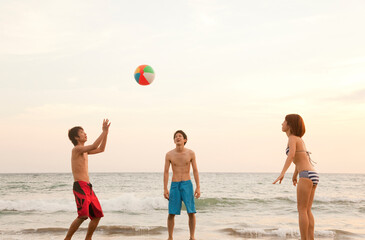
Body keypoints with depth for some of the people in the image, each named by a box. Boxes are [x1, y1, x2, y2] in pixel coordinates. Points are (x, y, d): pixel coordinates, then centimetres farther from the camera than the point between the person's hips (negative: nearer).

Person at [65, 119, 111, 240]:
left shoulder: (84, 151, 20)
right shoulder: (76, 149, -8)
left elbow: (101, 149, 26)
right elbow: (94, 146, -22)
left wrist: (106, 132, 18)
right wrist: (104, 131, -15)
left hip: (88, 187, 9)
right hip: (80, 186, -9)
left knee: (97, 215, 9)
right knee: (83, 215, -19)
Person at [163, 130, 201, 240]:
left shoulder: (191, 153, -1)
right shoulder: (169, 154, -1)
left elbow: (195, 171, 1)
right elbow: (166, 172, 1)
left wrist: (198, 187, -6)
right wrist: (165, 189, -6)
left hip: (187, 185, 0)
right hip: (174, 185, 0)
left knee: (191, 212, -7)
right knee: (171, 214, -2)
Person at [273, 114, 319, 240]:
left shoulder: (292, 138, -6)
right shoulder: (299, 139, 21)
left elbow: (291, 154, -26)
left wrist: (282, 173, -36)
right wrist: (295, 174, 48)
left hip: (307, 175, -9)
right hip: (313, 176, 9)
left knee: (302, 210, -4)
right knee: (307, 211, 10)